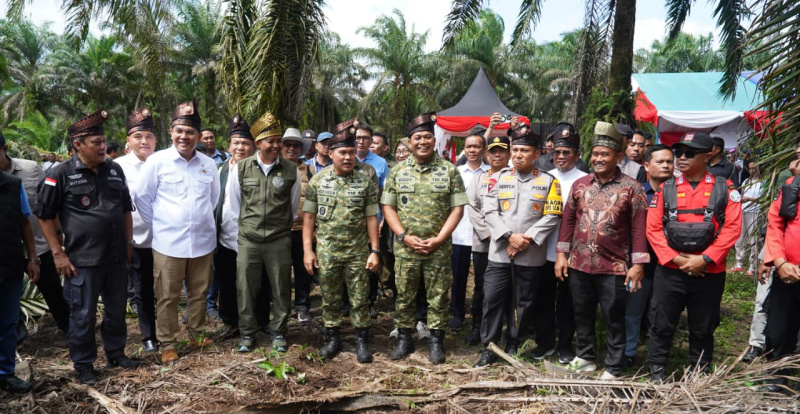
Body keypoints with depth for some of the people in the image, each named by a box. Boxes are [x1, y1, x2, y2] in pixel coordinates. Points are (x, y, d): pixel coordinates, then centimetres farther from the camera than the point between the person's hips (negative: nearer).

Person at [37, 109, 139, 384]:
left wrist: (128, 241, 13)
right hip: (83, 259, -4)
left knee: (117, 309, 16)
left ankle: (116, 353, 34)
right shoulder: (61, 175, -8)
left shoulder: (115, 170, 6)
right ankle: (83, 364, 24)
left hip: (116, 257, 5)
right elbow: (45, 216, -4)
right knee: (83, 315, 7)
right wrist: (58, 253, -7)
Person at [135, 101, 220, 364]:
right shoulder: (157, 161, -5)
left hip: (203, 241, 3)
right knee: (167, 297, 5)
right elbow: (142, 198, 1)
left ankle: (197, 334, 32)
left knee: (199, 293, 14)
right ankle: (167, 343, 19)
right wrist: (158, 226, 3)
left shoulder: (209, 164, 4)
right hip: (168, 242, -3)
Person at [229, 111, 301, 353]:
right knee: (246, 288, 8)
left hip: (280, 240, 0)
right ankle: (247, 333, 26)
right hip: (248, 240, 0)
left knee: (281, 288, 8)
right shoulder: (241, 168, 0)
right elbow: (234, 203, 12)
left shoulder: (291, 170, -1)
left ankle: (278, 332, 26)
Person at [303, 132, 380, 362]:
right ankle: (332, 339, 28)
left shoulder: (365, 182, -1)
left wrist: (375, 250, -5)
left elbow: (371, 218, 0)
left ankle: (362, 341, 21)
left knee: (360, 299, 6)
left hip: (358, 253, -1)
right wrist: (308, 250, -3)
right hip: (326, 253, 1)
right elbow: (309, 217, 2)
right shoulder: (317, 181, 1)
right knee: (330, 299, 12)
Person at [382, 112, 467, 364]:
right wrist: (404, 237, -9)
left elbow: (457, 208, -3)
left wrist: (438, 239, -12)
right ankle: (404, 339, 26)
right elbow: (388, 207, 3)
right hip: (405, 248, 2)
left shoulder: (449, 170, 0)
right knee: (404, 296, 10)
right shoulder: (398, 171, 5)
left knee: (438, 297, 7)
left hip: (439, 249, -1)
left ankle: (436, 341, 22)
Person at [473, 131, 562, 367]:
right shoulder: (498, 178, 7)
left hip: (531, 255, -1)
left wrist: (527, 239, -13)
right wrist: (509, 236, -13)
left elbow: (552, 216, -4)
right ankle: (489, 347, 13)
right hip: (499, 252, 1)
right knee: (492, 299, 0)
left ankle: (513, 347, 24)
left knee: (523, 302, 9)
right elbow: (489, 211, -1)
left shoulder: (549, 182, 3)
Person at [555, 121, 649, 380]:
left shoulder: (632, 188, -5)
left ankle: (613, 368, 19)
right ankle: (585, 358, 33)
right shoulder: (579, 184, 6)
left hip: (614, 268, -4)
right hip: (579, 265, 4)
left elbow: (638, 227, -7)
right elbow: (568, 219, 10)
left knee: (614, 320, 7)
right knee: (582, 315, 16)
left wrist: (637, 264, -11)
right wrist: (561, 254, 6)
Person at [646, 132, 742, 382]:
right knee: (661, 326, 6)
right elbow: (653, 228, -1)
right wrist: (675, 258, -12)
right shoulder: (666, 189, 3)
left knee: (703, 330, 14)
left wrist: (705, 259, -15)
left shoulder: (725, 189, 1)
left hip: (709, 273, 0)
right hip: (670, 272, 1)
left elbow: (732, 228, -6)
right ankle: (657, 375, 21)